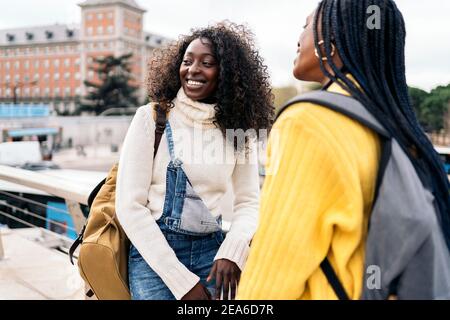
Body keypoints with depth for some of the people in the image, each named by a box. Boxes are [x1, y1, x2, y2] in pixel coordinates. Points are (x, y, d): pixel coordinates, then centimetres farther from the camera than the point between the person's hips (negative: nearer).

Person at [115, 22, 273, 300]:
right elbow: (130, 205, -10)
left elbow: (248, 201, 4)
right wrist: (182, 281, -13)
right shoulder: (151, 118, -6)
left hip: (211, 250, 2)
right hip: (154, 251, -2)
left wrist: (232, 249, -17)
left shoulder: (239, 130, 1)